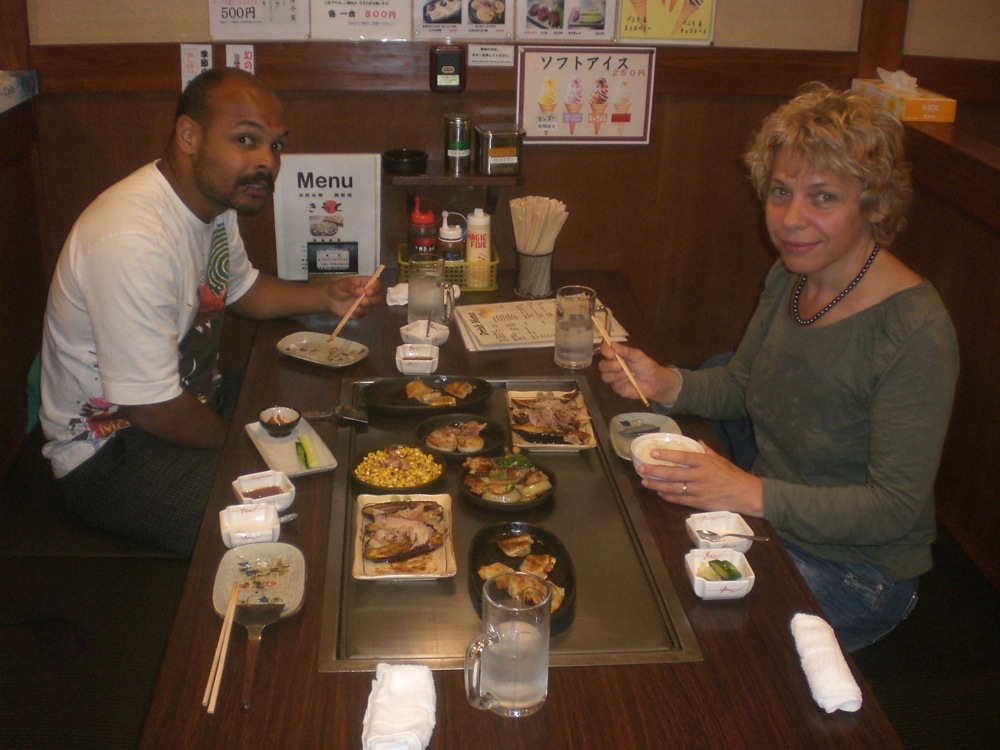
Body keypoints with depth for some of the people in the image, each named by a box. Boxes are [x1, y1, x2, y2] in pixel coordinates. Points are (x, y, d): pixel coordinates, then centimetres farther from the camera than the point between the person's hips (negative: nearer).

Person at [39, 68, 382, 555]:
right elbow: (153, 409, -27)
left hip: (197, 397, 9)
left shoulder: (214, 198, -2)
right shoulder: (132, 240, -32)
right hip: (112, 452, -9)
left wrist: (325, 297, 0)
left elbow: (243, 290, 18)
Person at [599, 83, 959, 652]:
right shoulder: (790, 280, -2)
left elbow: (896, 508, -25)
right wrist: (665, 385, -9)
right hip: (766, 524, 7)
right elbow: (740, 386, 12)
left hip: (856, 570, -7)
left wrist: (754, 495, -33)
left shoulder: (915, 332, -26)